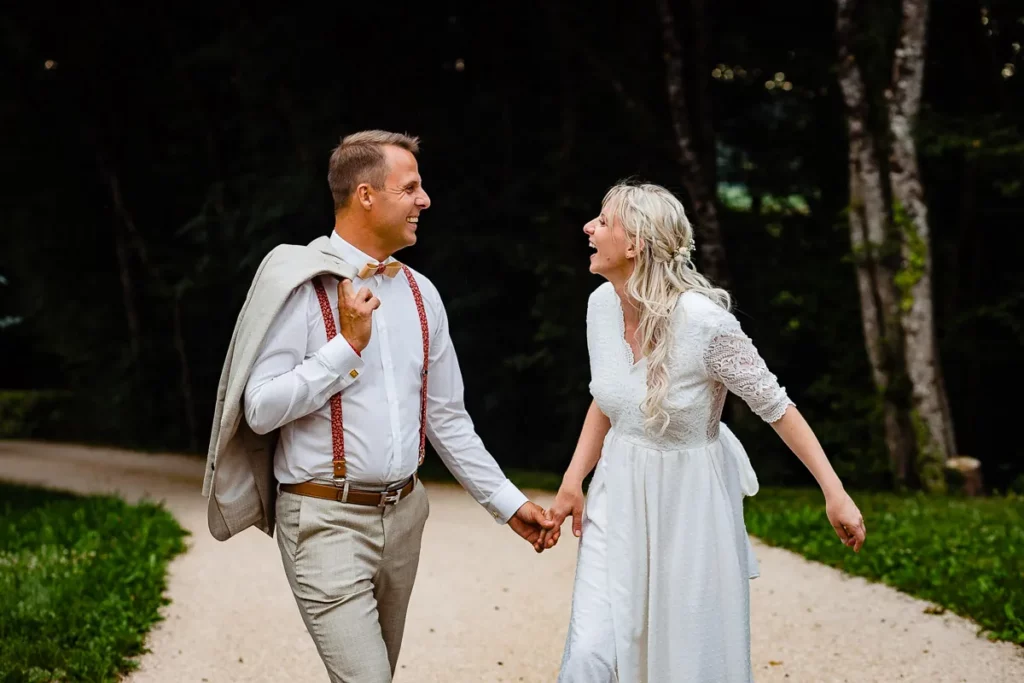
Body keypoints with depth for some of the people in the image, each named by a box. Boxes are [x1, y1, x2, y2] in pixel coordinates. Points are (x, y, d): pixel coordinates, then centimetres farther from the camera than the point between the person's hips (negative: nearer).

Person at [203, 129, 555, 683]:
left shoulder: (420, 293, 8)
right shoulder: (300, 285, -10)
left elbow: (447, 416, 14)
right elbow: (261, 409, -14)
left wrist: (507, 501, 12)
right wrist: (347, 343, -18)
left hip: (403, 513, 6)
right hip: (327, 519, -6)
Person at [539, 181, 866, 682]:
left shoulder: (704, 320, -23)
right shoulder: (602, 303, -5)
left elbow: (776, 406, -13)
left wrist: (835, 493, -13)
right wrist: (572, 482, 4)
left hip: (690, 502, -4)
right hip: (619, 495, 4)